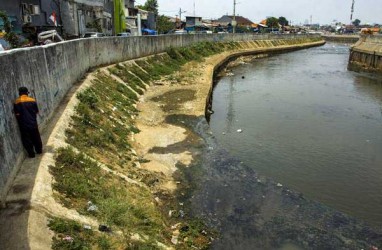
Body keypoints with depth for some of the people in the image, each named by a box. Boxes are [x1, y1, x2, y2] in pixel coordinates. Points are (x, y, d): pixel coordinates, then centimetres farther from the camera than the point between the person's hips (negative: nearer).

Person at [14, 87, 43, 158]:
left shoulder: (17, 102, -9)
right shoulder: (32, 100, -4)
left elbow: (17, 114, -9)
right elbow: (36, 112, 2)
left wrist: (21, 119, 9)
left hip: (24, 125, -2)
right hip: (33, 123, 2)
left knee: (27, 139, 10)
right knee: (36, 138, 18)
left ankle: (31, 153, 16)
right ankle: (39, 150, 31)